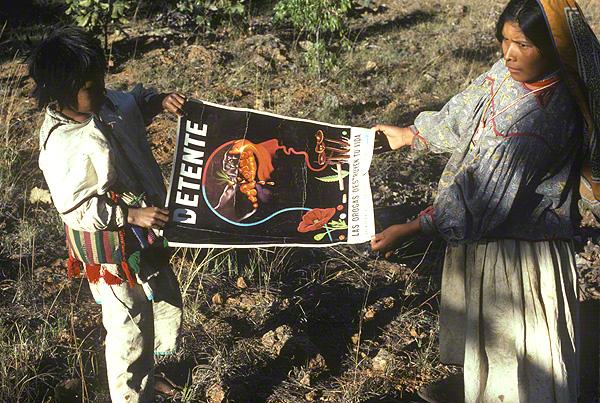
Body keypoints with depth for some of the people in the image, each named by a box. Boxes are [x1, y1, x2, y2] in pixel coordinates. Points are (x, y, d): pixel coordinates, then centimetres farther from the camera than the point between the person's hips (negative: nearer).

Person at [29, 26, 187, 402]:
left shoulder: (105, 103, -5)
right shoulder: (63, 147, -28)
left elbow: (136, 103, 17)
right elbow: (77, 209, -24)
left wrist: (162, 101, -4)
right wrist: (132, 215, -29)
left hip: (145, 234, 9)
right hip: (111, 248, -9)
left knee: (166, 303, 25)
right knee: (129, 326, 3)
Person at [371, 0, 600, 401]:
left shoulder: (540, 117, -33)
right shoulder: (513, 72, -8)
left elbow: (485, 194, -32)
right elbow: (462, 117, 10)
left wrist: (411, 229, -31)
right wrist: (411, 135, 19)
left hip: (516, 245, -9)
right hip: (485, 230, 9)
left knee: (510, 332, 12)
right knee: (477, 315, 29)